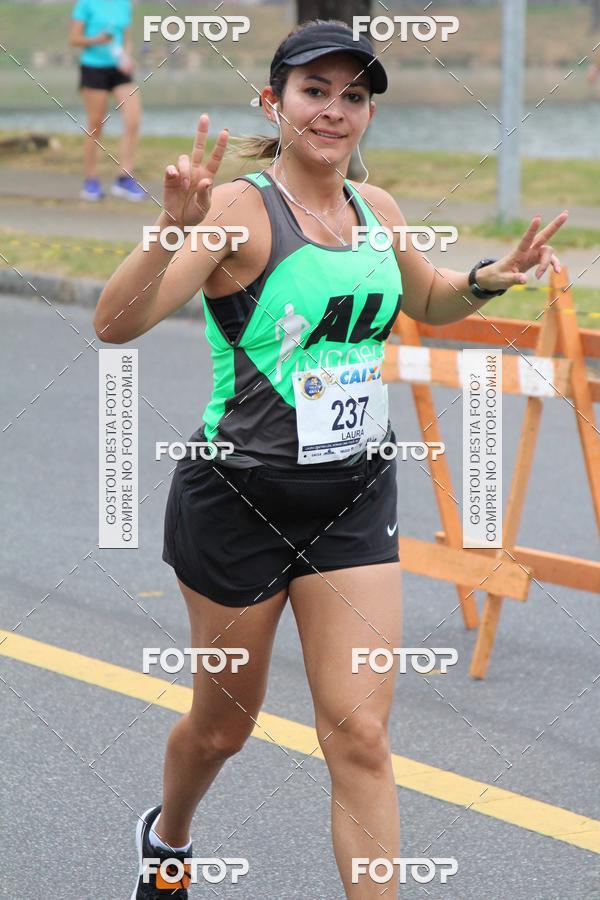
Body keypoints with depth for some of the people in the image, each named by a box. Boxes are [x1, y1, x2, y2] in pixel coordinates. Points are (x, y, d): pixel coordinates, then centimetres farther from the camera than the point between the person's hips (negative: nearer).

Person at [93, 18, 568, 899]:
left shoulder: (374, 208, 4)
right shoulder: (242, 207, -16)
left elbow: (427, 301, 26)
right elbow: (116, 323, -28)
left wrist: (489, 279, 4)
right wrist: (174, 230, -45)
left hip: (355, 497, 4)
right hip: (241, 497, -4)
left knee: (359, 733, -4)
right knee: (223, 723, 15)